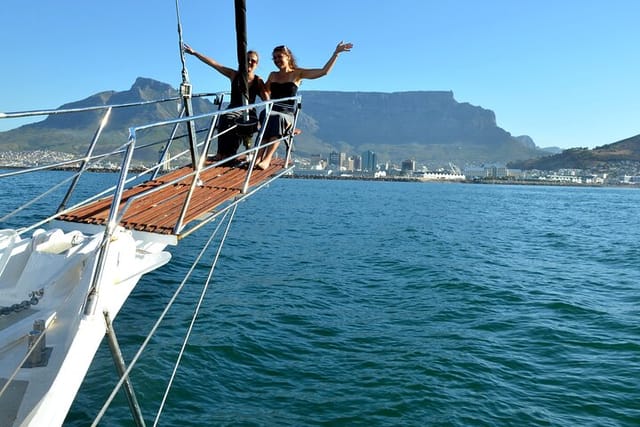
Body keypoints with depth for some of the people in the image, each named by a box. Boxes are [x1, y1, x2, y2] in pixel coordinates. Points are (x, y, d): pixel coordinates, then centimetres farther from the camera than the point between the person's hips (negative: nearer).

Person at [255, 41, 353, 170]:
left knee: (279, 118, -38)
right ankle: (259, 157, -45)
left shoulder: (297, 74, 10)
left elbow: (324, 71, 4)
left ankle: (267, 158, -45)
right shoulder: (273, 75, 21)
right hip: (271, 110, 2)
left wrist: (336, 53, 1)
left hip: (287, 114, -2)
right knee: (267, 117, -35)